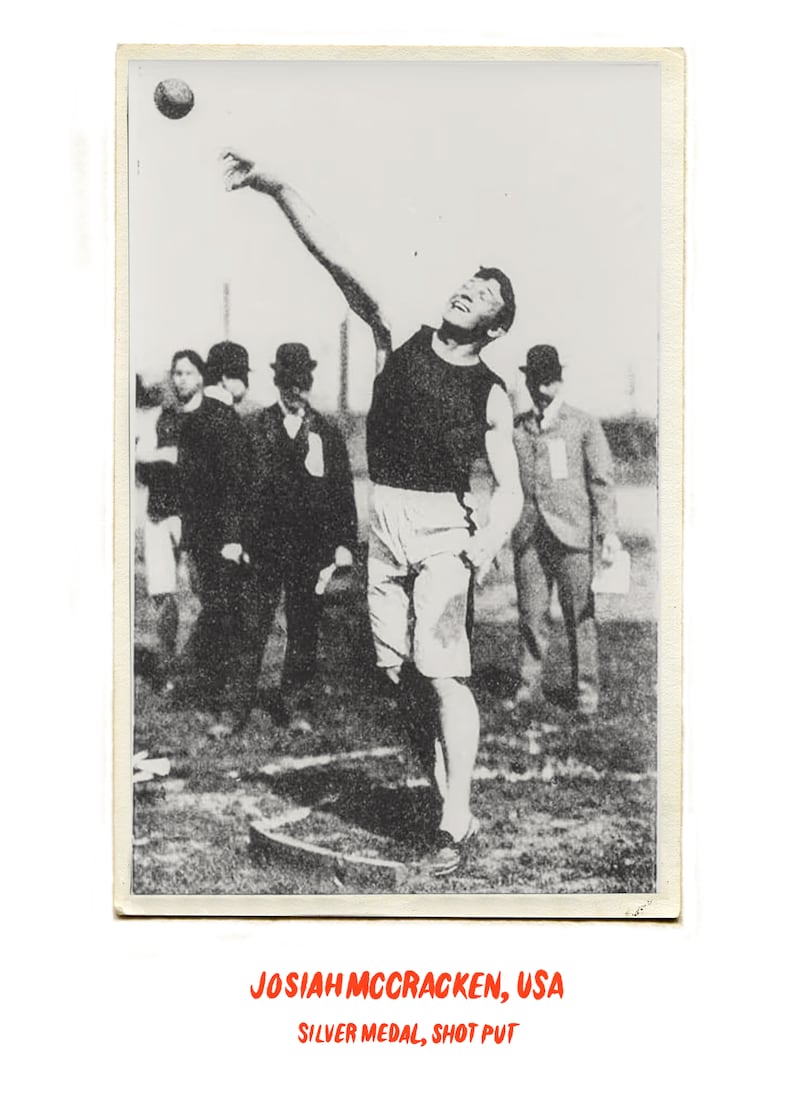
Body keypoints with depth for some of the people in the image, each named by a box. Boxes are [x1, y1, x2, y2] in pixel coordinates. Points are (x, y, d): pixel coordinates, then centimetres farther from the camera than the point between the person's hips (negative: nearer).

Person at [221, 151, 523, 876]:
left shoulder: (490, 394, 1)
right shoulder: (398, 338, 7)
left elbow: (510, 490, 4)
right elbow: (332, 258, 0)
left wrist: (490, 540, -17)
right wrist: (276, 189, -10)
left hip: (443, 526, -4)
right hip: (385, 523, 4)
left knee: (438, 665, -16)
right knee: (399, 670, 4)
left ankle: (456, 824, -13)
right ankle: (452, 804, 14)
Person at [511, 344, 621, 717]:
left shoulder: (584, 425, 4)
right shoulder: (515, 428, 12)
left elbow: (602, 481, 2)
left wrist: (608, 532, -6)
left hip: (572, 533, -2)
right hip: (528, 534, 2)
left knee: (579, 614, 1)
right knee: (531, 613, 1)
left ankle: (584, 691, 11)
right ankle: (529, 687, 10)